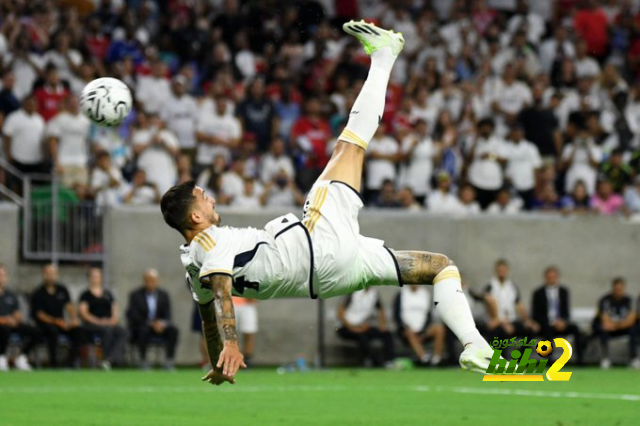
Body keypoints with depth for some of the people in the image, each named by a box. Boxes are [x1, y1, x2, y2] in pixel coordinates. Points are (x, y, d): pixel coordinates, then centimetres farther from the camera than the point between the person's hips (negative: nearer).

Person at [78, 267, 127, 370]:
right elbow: (83, 312, -2)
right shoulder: (86, 295, 10)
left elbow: (115, 310, 18)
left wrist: (114, 319, -6)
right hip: (91, 324, -4)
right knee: (108, 330, -38)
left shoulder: (108, 294, 22)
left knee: (122, 332, -30)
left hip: (109, 324, 4)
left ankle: (110, 359, -47)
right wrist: (99, 322, -14)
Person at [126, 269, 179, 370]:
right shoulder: (135, 295, -1)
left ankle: (169, 361, -26)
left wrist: (162, 323, -23)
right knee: (143, 330, -38)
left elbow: (167, 316, 2)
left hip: (160, 326, 3)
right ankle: (143, 361, -31)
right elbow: (134, 316, -11)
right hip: (138, 329, -3)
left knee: (173, 330, -27)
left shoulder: (163, 295, 7)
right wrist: (150, 324, -24)